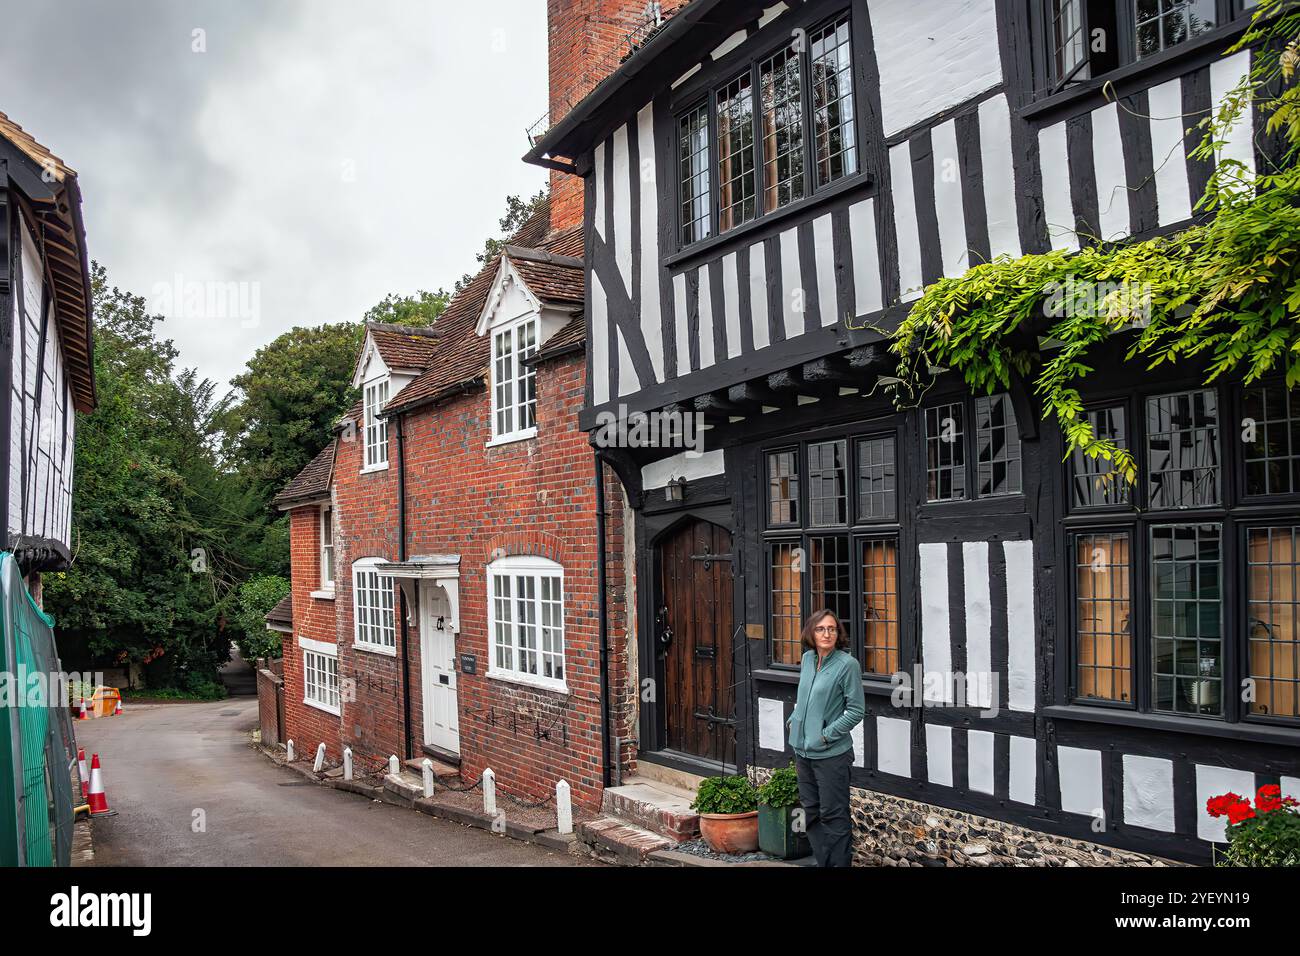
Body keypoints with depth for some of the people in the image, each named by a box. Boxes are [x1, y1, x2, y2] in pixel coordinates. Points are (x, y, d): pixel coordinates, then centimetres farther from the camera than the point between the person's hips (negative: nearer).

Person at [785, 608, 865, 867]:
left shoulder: (848, 664, -13)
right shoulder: (808, 658, 6)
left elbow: (856, 710, -13)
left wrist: (827, 734, -15)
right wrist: (794, 719, 10)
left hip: (831, 754, -7)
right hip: (803, 750, 7)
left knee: (834, 816, 0)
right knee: (811, 812, 15)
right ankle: (823, 863, 27)